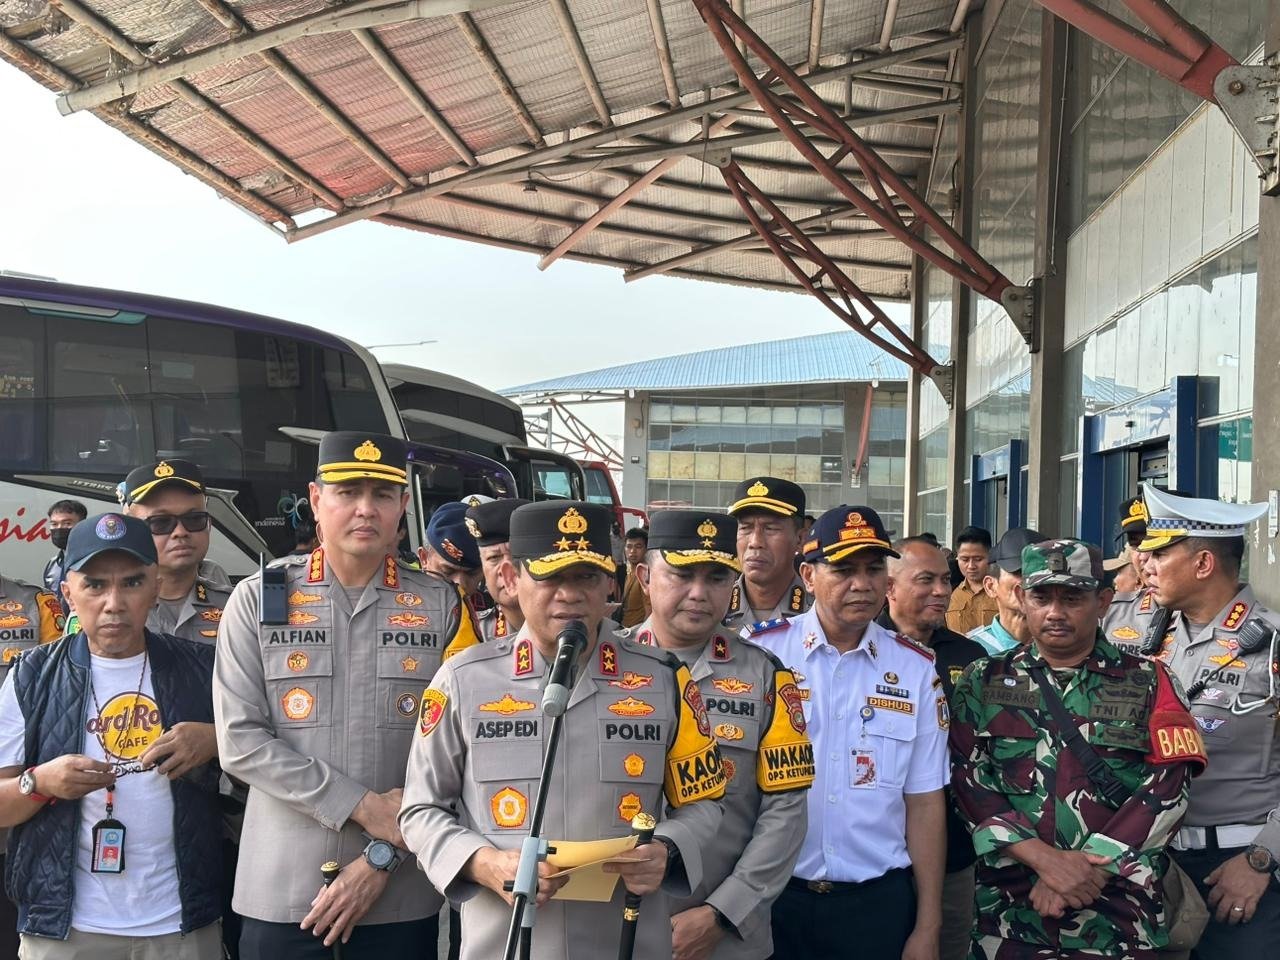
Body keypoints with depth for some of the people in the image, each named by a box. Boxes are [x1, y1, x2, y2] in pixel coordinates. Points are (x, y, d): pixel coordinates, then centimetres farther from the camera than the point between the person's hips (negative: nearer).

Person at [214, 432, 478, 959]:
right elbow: (240, 741, -6)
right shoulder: (258, 599, 1)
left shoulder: (442, 606, 3)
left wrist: (382, 857, -9)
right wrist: (361, 807, -13)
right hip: (279, 893, 0)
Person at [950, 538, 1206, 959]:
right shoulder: (983, 682, 6)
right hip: (1008, 910, 1)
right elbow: (967, 781, -3)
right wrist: (1043, 857, -16)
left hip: (1119, 912, 0)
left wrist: (1088, 867, -14)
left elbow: (1169, 786, -5)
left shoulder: (1148, 682, 4)